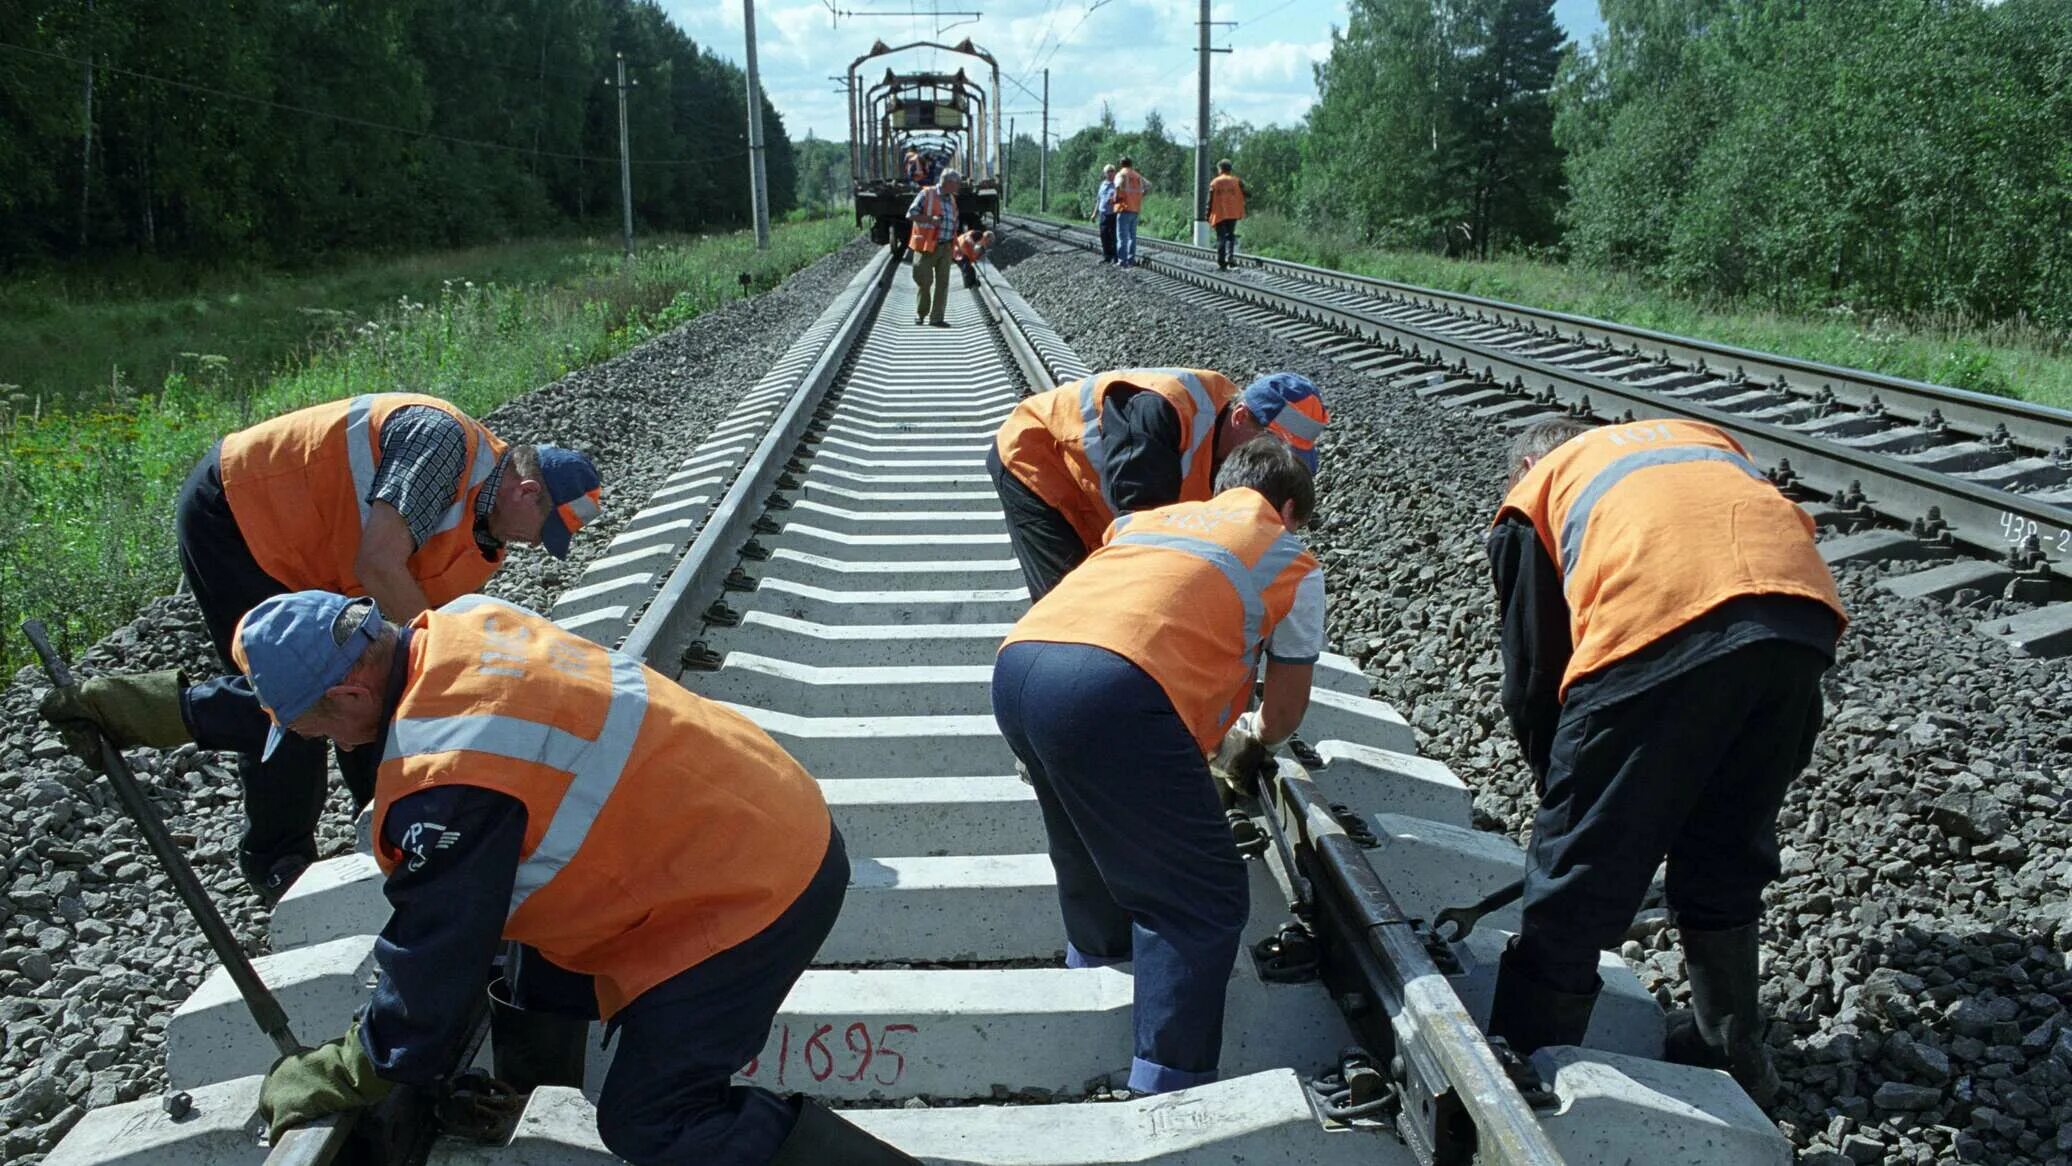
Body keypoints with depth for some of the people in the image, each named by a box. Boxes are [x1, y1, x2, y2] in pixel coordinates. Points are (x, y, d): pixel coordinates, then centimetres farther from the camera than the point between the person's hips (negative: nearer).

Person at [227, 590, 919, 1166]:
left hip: (757, 889, -10)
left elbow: (431, 968, -15)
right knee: (543, 995, 19)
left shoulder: (444, 778, -27)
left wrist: (330, 1078, 2)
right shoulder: (461, 623, 0)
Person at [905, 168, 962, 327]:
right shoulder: (926, 194, -7)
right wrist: (931, 219, -21)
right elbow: (910, 214, -9)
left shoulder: (951, 199, 13)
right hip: (927, 246, -6)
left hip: (946, 247, 6)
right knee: (924, 280, 0)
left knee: (943, 282, 1)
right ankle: (920, 313, 19)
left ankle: (937, 317, 5)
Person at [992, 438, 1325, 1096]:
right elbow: (1286, 709, 26)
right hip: (1116, 690, -7)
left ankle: (1094, 963, 53)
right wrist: (1254, 736, 50)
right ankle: (1168, 1087, 1)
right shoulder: (1292, 561, 21)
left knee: (1096, 844, 34)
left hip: (1016, 664, 7)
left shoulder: (1151, 516, 34)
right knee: (1201, 902, 6)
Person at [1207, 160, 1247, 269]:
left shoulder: (1214, 182, -1)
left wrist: (1208, 215, 4)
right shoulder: (1236, 181, 3)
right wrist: (1241, 212, 15)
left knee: (1221, 238, 2)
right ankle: (1230, 256, -7)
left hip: (1219, 214, -1)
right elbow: (1243, 197, 3)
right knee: (1231, 235, 13)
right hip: (1233, 214, 1)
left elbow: (1210, 200, -2)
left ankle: (1221, 262, -2)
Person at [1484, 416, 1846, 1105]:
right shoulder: (1706, 440, 39)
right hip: (1804, 618, 5)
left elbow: (1532, 677, 21)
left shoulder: (1535, 492, 26)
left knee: (1577, 875, 9)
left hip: (1657, 637, -5)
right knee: (1726, 857, 26)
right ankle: (1733, 1052, 42)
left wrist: (1561, 787, 35)